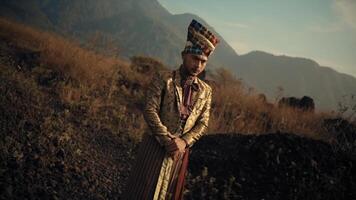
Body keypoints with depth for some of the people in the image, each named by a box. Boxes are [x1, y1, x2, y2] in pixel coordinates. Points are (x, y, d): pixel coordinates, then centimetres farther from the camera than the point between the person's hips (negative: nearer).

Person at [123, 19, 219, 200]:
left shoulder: (205, 91, 6)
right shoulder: (163, 80, -6)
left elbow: (203, 124, 5)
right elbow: (150, 111, -13)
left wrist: (184, 142, -12)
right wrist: (168, 140, -18)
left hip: (180, 150, 4)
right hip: (155, 147, -4)